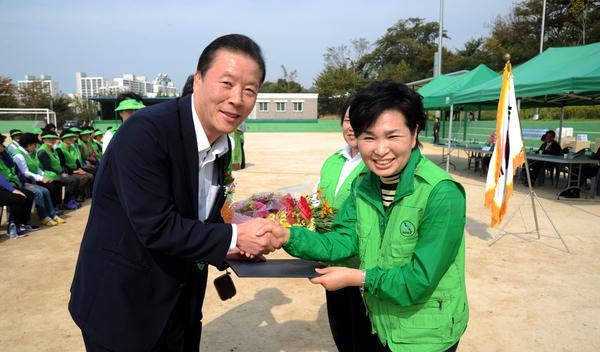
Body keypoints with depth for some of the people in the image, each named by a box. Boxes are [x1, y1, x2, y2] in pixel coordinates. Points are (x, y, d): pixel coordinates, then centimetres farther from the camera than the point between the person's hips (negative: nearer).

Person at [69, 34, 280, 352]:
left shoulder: (222, 144, -1)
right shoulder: (145, 131, -25)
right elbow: (155, 227, -28)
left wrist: (244, 240, -10)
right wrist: (235, 237, -22)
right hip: (121, 304, -6)